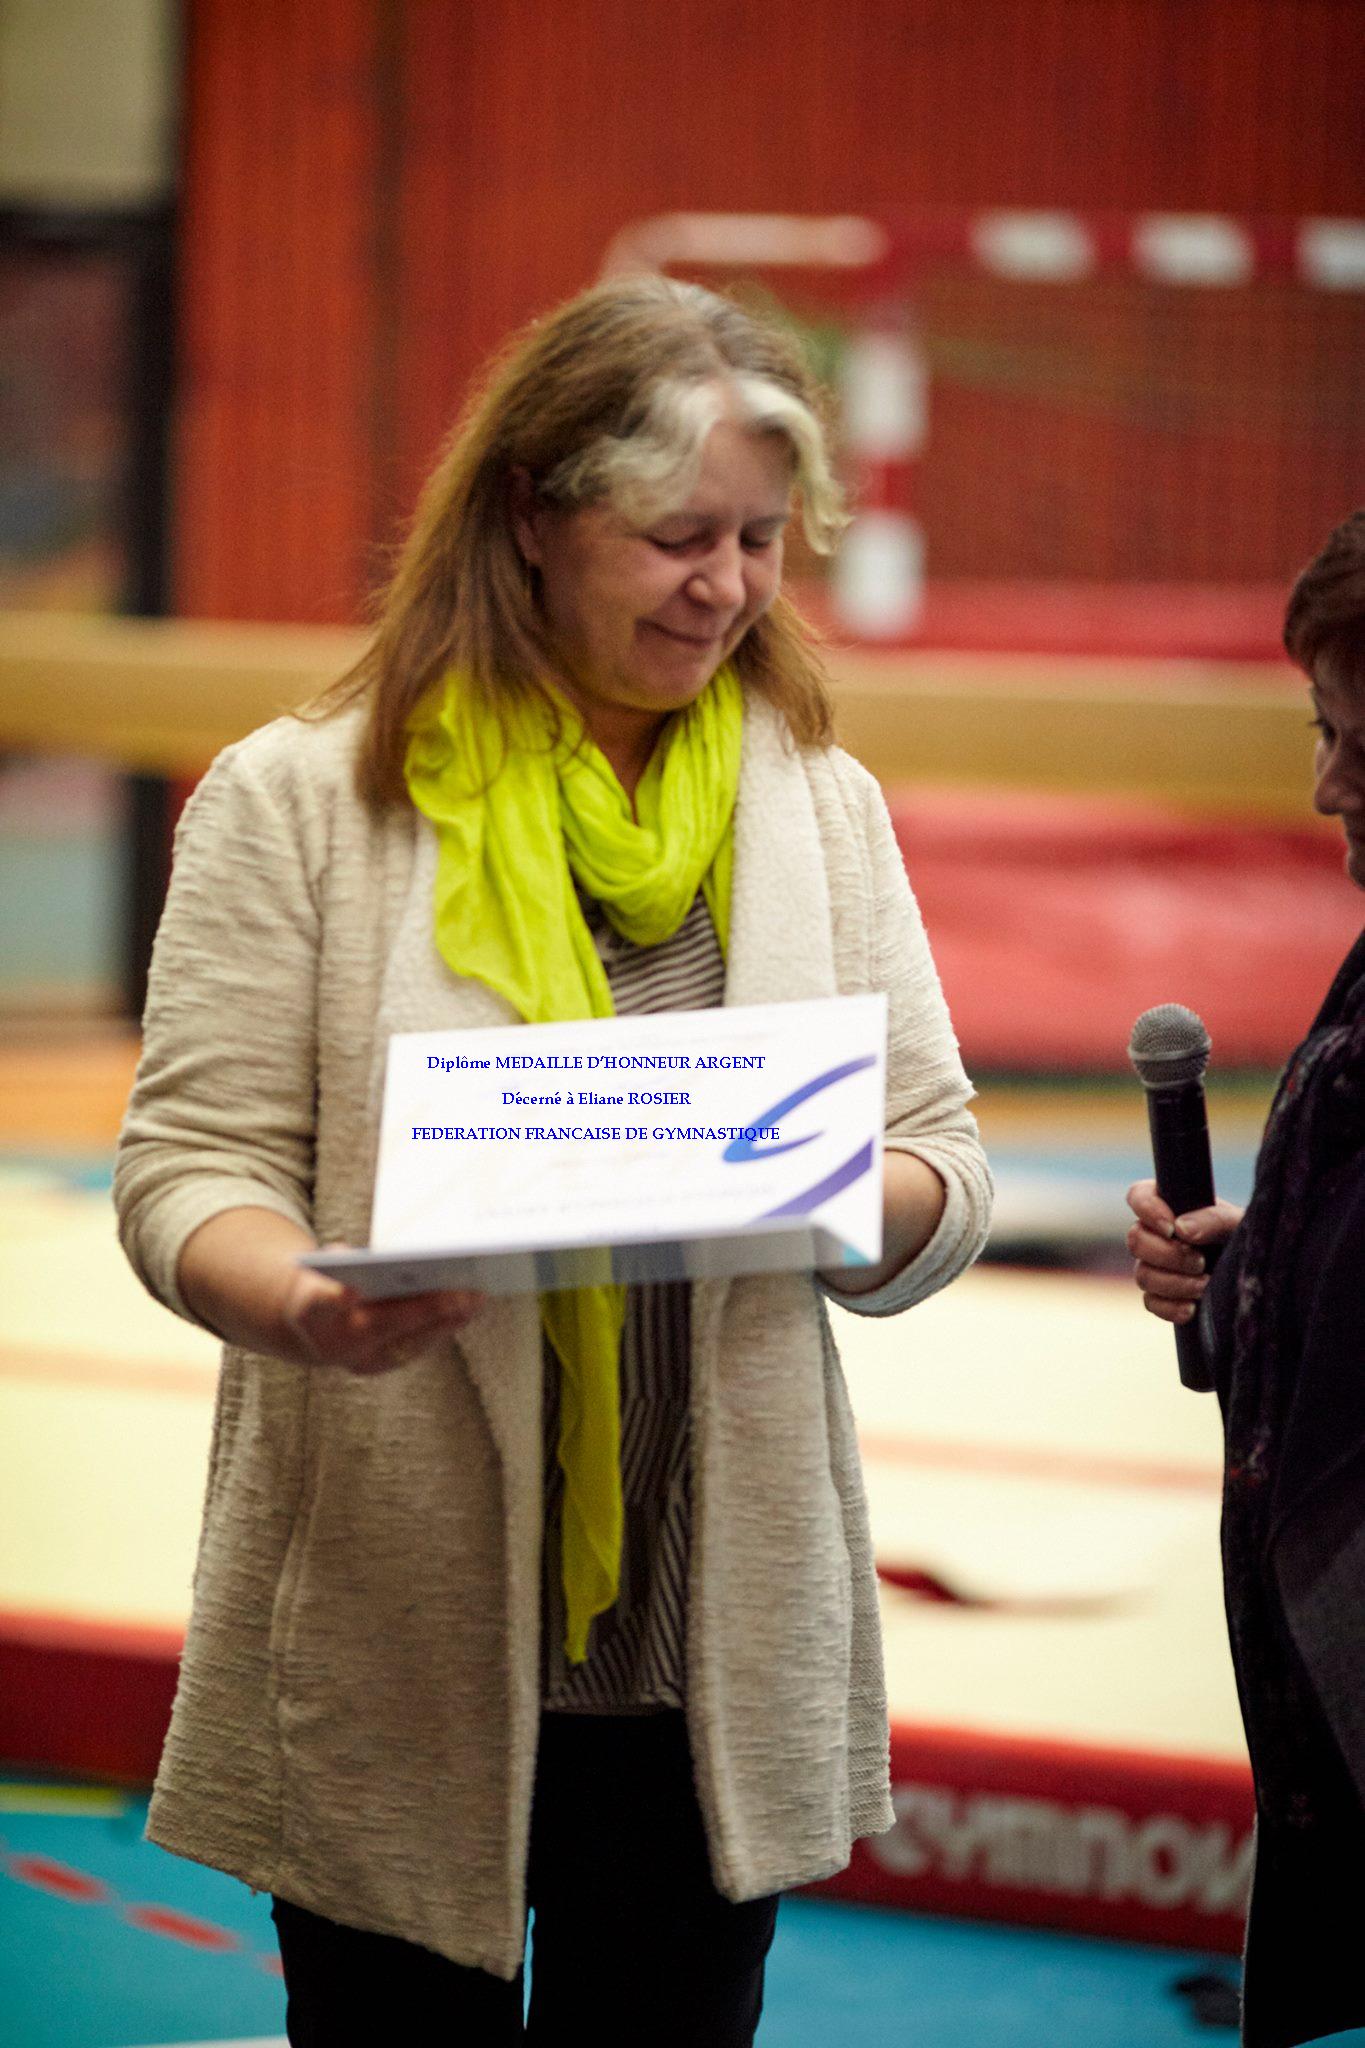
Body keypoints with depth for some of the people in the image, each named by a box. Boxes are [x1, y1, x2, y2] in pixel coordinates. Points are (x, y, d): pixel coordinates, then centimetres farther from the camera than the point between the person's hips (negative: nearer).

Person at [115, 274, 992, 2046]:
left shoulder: (821, 806, 10)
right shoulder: (299, 802, 0)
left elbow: (943, 1182, 8)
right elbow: (195, 1162, -4)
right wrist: (298, 1298, -27)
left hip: (714, 1661, 3)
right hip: (399, 1660, -3)